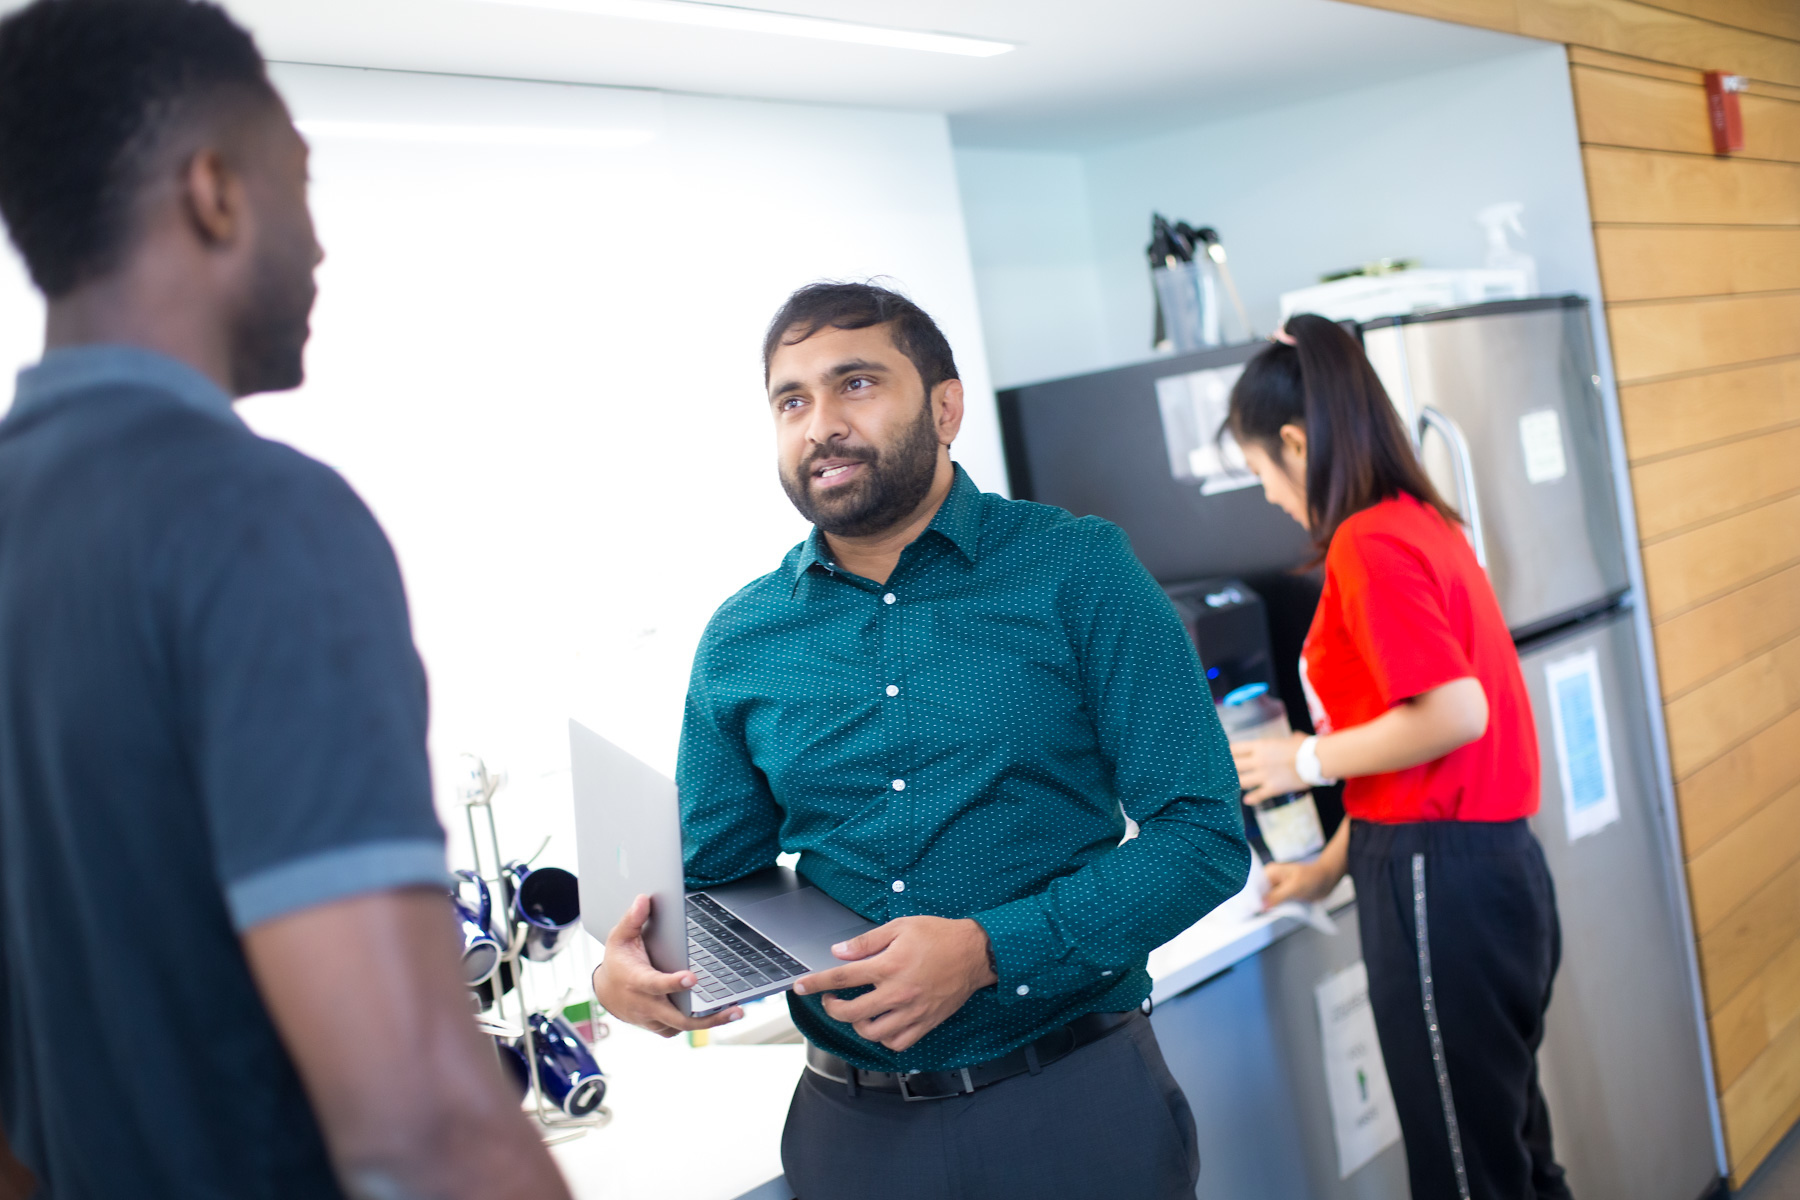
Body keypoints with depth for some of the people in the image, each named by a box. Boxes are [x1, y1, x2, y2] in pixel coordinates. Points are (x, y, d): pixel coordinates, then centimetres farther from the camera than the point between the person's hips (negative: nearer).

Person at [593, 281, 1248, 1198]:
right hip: (854, 1120, 3)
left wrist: (990, 950, -21)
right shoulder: (740, 642, 3)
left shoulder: (1078, 571, -7)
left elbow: (1205, 834, -10)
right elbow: (709, 875, 11)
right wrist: (629, 964, -10)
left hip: (1077, 1098, -3)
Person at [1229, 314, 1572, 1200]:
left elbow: (1453, 714, -25)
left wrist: (1306, 760, -11)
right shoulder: (1424, 524, 13)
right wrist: (1331, 866, 22)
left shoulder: (1368, 544, -16)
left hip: (1438, 882, -9)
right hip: (1495, 862, 9)